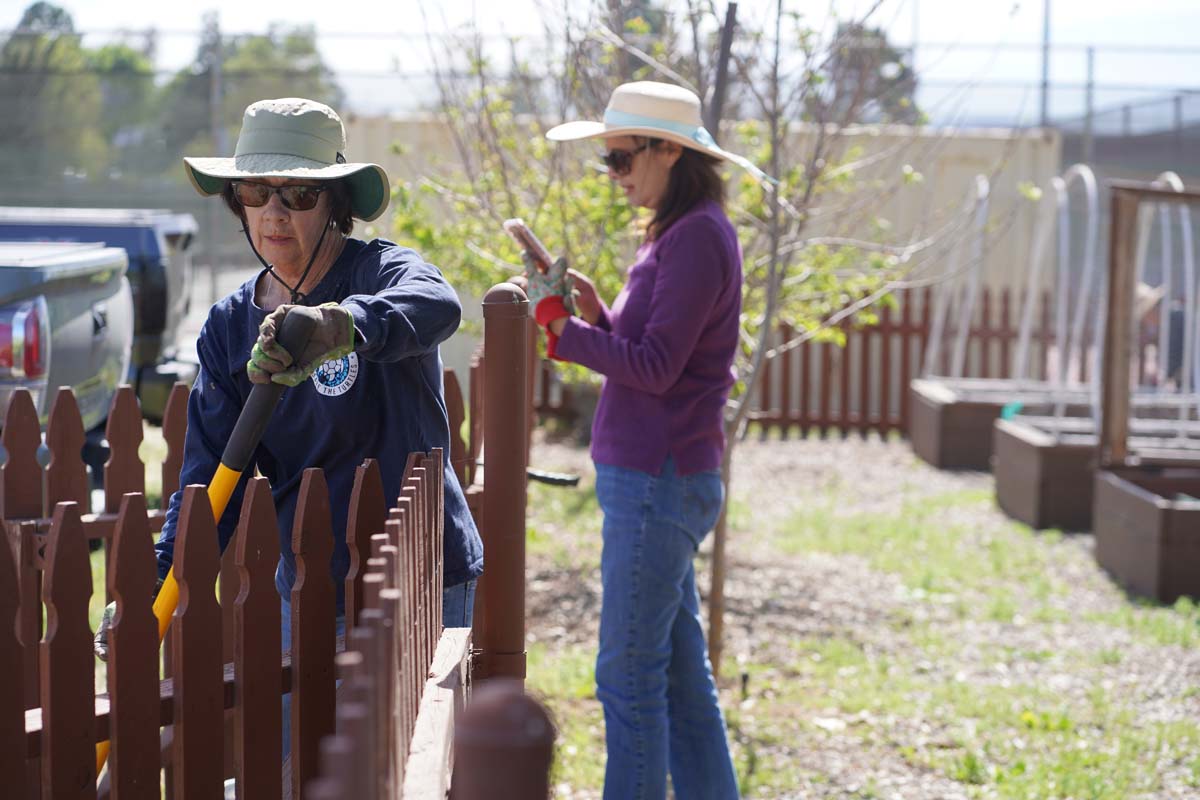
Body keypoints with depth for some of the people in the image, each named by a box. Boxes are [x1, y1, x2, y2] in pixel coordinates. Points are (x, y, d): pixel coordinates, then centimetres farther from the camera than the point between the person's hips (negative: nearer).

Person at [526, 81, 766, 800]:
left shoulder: (697, 238, -15)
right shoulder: (679, 234, 16)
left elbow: (654, 368, -19)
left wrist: (562, 330, -13)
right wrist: (595, 314, 4)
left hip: (659, 484, -10)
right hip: (656, 479, 10)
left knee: (629, 678, -4)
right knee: (680, 674, 14)